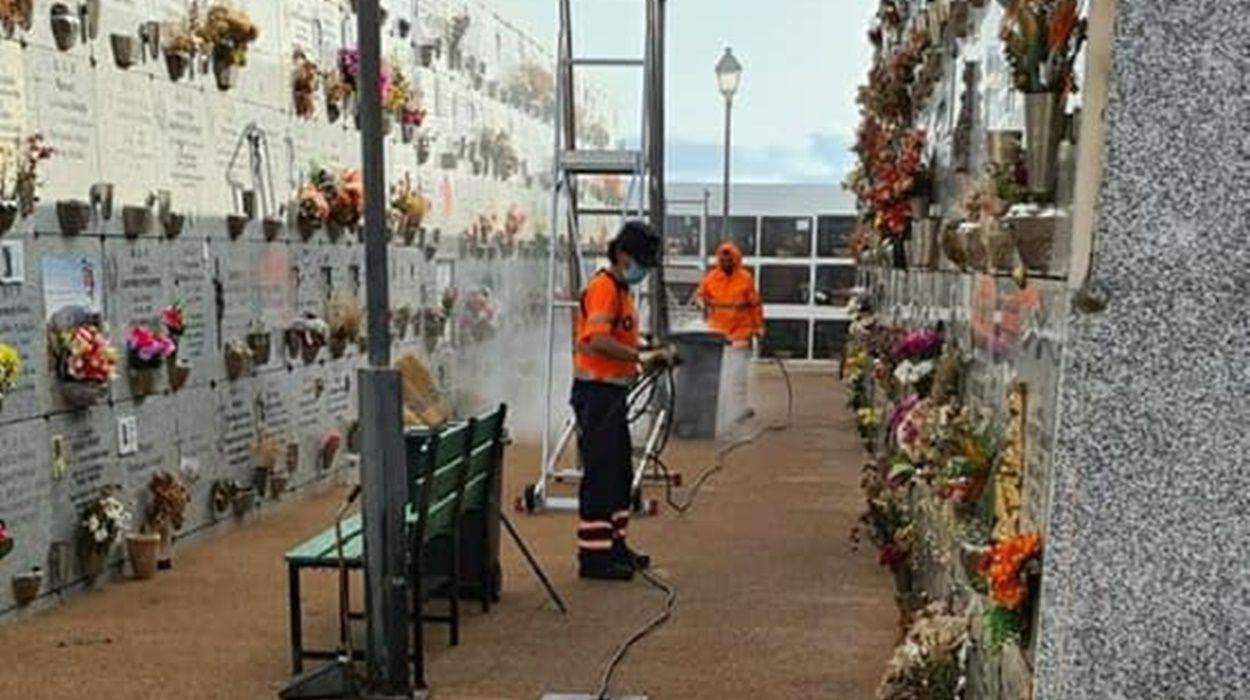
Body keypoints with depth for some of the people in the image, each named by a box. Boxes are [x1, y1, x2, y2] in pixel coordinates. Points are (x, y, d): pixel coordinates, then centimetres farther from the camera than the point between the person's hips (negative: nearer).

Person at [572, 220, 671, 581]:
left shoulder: (621, 290, 19)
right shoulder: (603, 287, -14)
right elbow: (598, 340, -27)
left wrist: (646, 358, 7)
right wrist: (640, 356, -26)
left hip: (613, 392, 11)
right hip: (597, 391, -11)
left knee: (620, 471, 17)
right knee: (600, 473, -6)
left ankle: (614, 545, 28)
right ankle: (593, 555, 1)